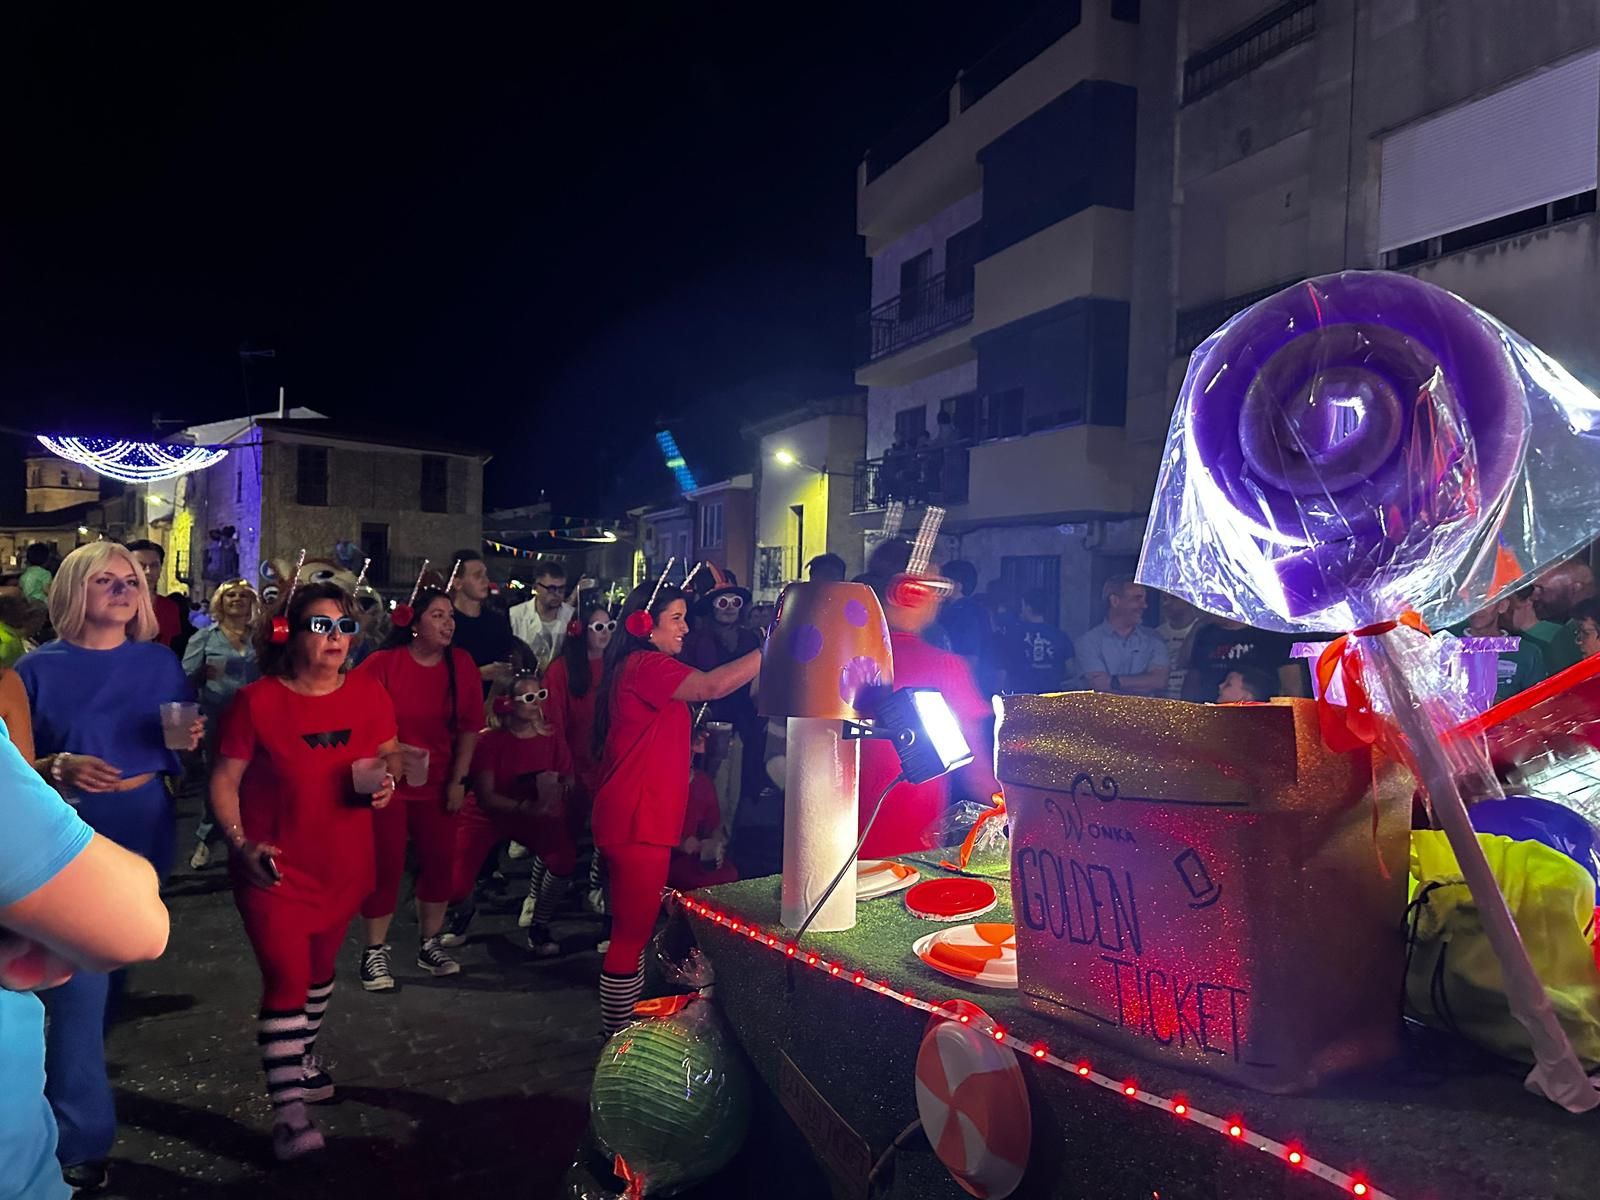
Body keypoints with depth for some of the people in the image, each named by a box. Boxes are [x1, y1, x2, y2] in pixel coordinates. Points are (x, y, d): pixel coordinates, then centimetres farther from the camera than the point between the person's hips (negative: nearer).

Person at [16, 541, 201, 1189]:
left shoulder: (160, 662, 3)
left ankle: (76, 1081, 45)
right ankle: (82, 1137, 7)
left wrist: (190, 741, -13)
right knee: (79, 985, -5)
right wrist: (58, 767, -24)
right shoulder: (40, 668, -6)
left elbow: (177, 755, 9)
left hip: (142, 837, 4)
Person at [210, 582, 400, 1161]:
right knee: (286, 979, -8)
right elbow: (225, 779, -9)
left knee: (319, 969, 21)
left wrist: (387, 777, -12)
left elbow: (390, 751, 10)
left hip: (344, 864, 5)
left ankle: (302, 1059, 45)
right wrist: (240, 842, -21)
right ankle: (288, 1107, 2)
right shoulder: (256, 701, -15)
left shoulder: (369, 693, -4)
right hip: (274, 867, -4)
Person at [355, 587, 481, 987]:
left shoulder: (462, 664, -4)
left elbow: (469, 727, 0)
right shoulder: (382, 663, -13)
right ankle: (374, 952, 14)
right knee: (386, 865, 0)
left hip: (438, 785, 4)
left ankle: (430, 946, 25)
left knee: (439, 863, 9)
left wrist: (459, 780, -1)